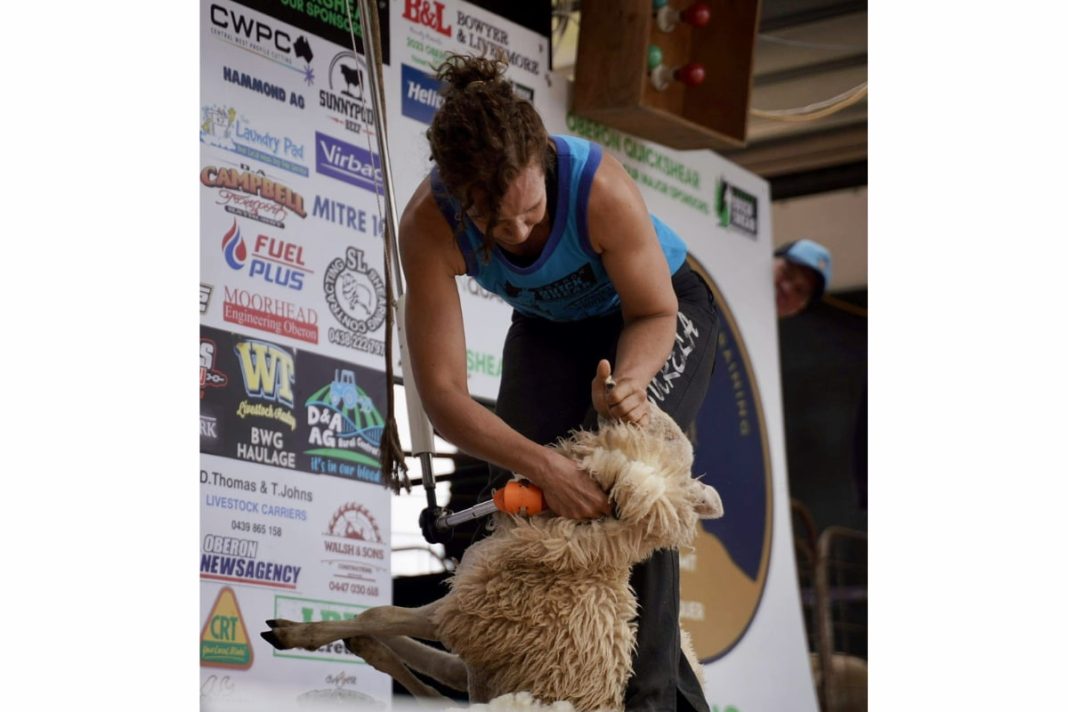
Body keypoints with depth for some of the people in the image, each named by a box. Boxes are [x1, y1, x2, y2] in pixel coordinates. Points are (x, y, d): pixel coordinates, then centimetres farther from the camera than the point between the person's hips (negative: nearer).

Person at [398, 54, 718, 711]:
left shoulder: (600, 186, -39)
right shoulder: (430, 225, -33)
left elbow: (654, 313, -19)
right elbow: (443, 395, -33)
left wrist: (629, 380, -41)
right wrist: (542, 465, -46)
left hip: (655, 311, -3)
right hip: (549, 328, 3)